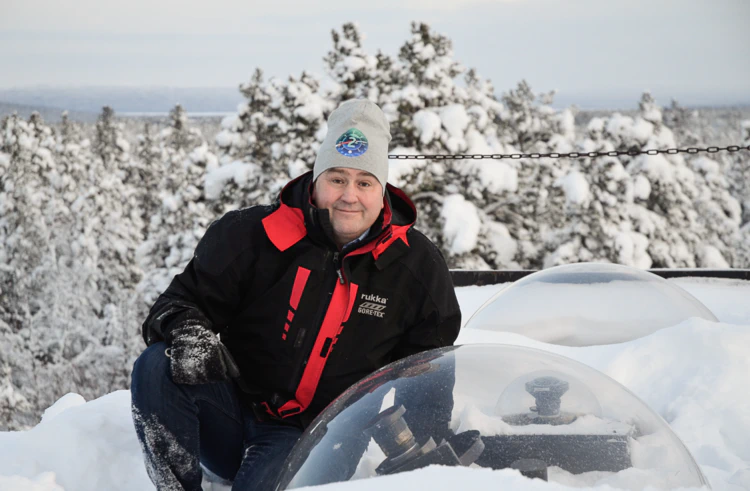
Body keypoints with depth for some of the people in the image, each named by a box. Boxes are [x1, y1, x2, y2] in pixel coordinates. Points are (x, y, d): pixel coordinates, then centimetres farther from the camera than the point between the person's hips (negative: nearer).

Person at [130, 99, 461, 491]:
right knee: (156, 366, -26)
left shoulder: (419, 267, 1)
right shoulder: (251, 235, -3)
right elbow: (185, 299, 2)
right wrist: (187, 333, -24)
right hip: (235, 411, 2)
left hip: (316, 440, -2)